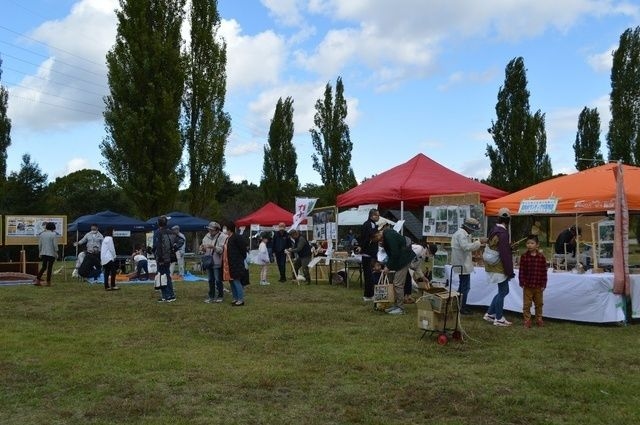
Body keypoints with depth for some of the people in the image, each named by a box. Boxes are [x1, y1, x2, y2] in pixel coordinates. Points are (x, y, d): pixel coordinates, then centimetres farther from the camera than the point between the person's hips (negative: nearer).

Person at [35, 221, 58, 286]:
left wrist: (40, 252, 19)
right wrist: (56, 253, -2)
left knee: (43, 267, 13)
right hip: (51, 254, -5)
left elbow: (39, 245, 11)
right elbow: (55, 245, -11)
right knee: (49, 267, 2)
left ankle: (37, 280, 5)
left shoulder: (41, 234, 7)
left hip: (43, 253, 5)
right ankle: (48, 282, 5)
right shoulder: (54, 234, -9)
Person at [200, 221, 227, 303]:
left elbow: (222, 250, -19)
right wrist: (202, 248, -7)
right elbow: (203, 251, 15)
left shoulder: (222, 237, -11)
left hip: (217, 263, -6)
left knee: (218, 280, 0)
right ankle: (211, 296, 24)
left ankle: (220, 296, 13)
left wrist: (213, 247, -30)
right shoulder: (207, 236, 11)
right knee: (210, 280, 14)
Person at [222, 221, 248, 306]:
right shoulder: (228, 239, 15)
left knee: (237, 281, -7)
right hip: (228, 265, 10)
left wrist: (241, 260, -11)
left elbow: (243, 250, -14)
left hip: (236, 265, -10)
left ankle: (241, 300, -1)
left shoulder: (237, 238, -13)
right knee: (232, 282, 13)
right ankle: (235, 299, 22)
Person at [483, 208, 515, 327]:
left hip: (493, 267, 9)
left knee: (503, 291, 17)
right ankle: (499, 319, 9)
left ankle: (490, 314, 21)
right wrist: (510, 271, -17)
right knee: (503, 291, 1)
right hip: (500, 268, -9)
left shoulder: (494, 230, 10)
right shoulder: (503, 233, -19)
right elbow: (505, 254, -21)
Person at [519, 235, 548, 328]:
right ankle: (527, 320, 14)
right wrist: (522, 282, -9)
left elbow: (544, 271, -1)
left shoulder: (541, 257, -4)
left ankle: (539, 319, 29)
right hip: (527, 285, -1)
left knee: (539, 303, 15)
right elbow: (521, 271, -5)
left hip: (538, 285, 1)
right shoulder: (524, 256, -6)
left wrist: (543, 284, -2)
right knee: (527, 304, 5)